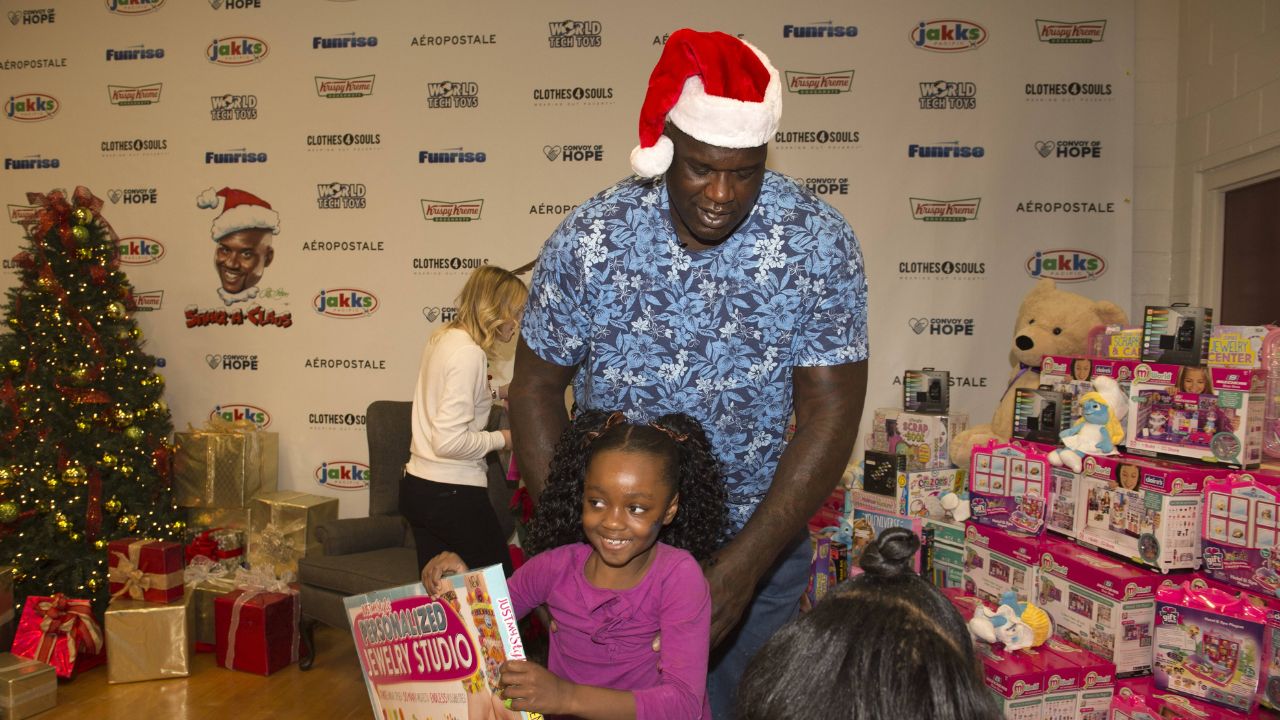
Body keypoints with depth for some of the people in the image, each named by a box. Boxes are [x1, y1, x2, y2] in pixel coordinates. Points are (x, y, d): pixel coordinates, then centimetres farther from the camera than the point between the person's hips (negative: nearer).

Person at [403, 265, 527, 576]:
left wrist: (497, 392, 19)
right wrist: (502, 439, -11)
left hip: (417, 487, 9)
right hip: (453, 493, -9)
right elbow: (449, 440, -24)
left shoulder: (443, 336, 7)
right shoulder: (469, 352, -19)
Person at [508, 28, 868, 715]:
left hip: (756, 537, 0)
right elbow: (536, 387, -6)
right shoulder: (588, 238, -15)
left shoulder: (819, 242, -16)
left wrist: (742, 566, -21)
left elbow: (830, 413, -16)